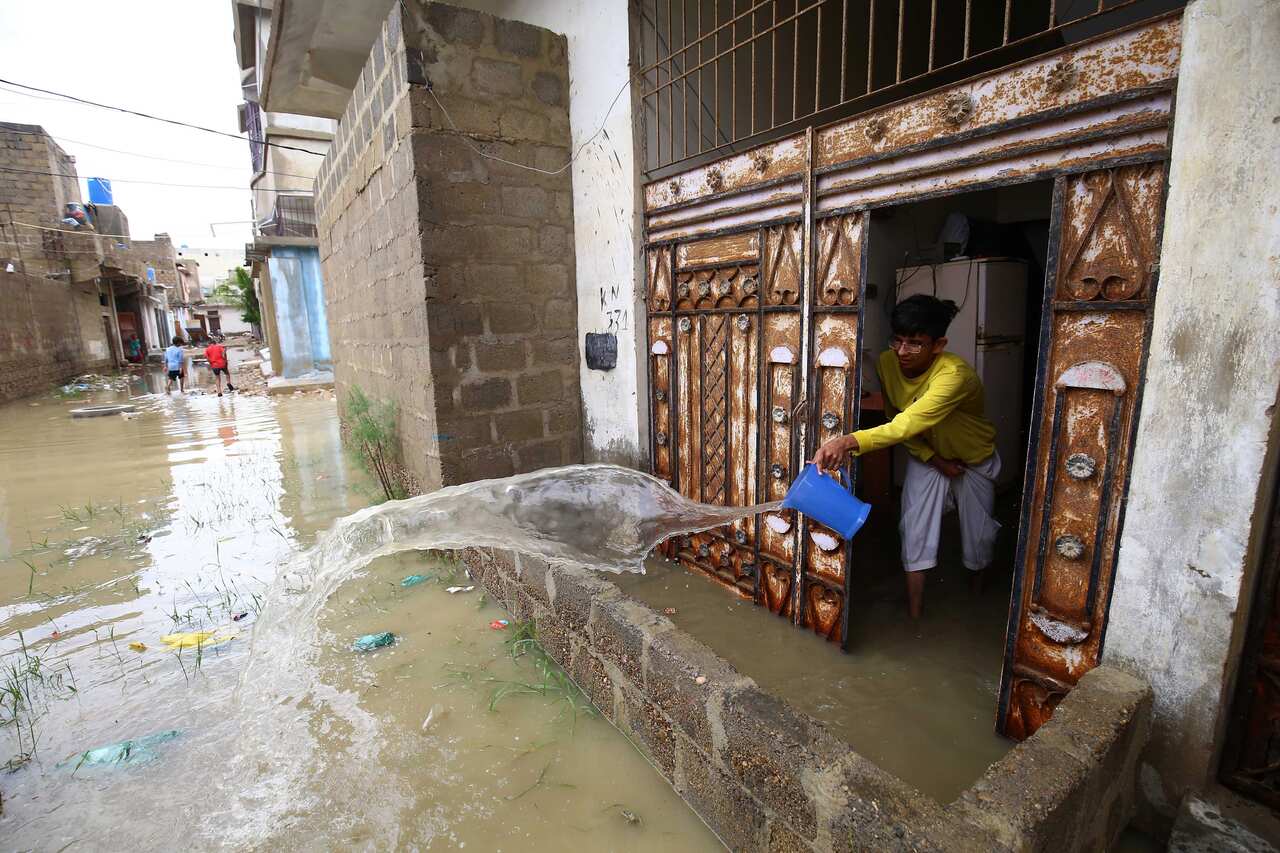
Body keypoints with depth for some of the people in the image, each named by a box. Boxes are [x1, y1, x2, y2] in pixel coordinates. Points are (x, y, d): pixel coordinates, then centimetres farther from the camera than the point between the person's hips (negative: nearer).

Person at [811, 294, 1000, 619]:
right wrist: (933, 458, -19)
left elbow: (908, 424, -54)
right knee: (915, 525, -8)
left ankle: (976, 578, 47)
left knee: (978, 532, 13)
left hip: (974, 460, -3)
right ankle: (914, 604, 3)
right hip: (926, 455, 3)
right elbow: (895, 418, -10)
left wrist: (849, 442, -68)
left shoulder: (954, 374, -40)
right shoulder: (887, 363, -23)